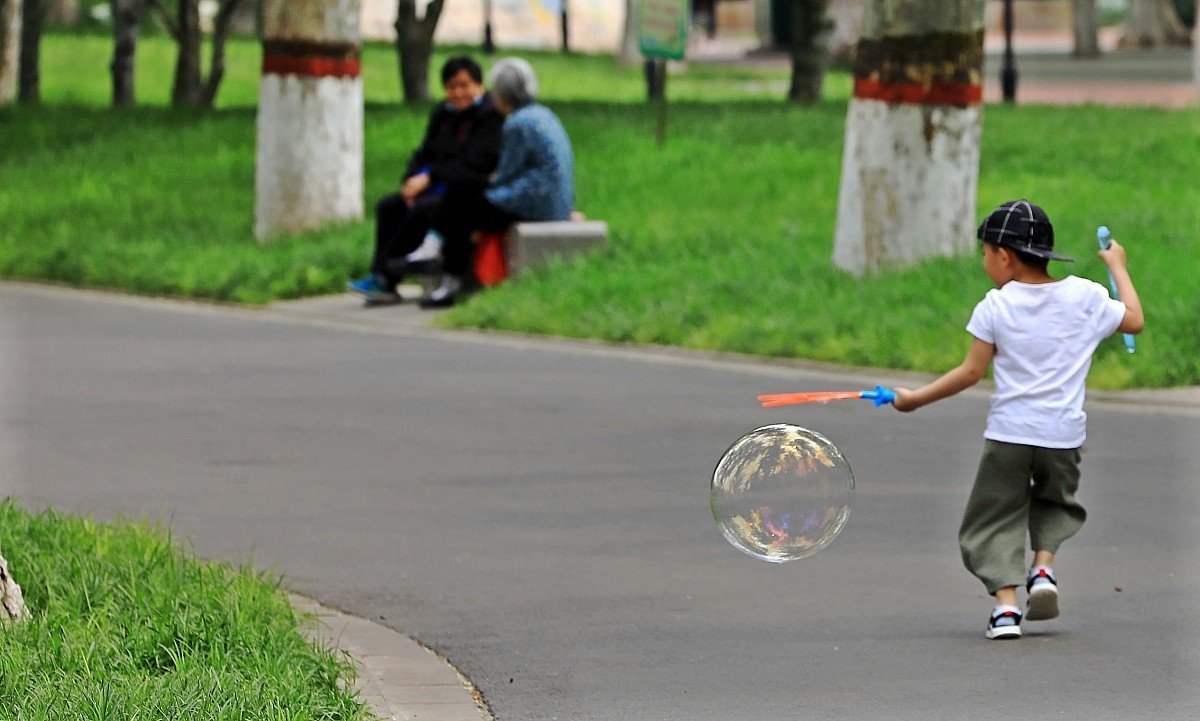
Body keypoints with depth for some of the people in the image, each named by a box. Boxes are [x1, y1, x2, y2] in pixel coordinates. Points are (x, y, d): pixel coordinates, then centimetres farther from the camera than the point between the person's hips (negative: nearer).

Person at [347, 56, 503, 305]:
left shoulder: (492, 115, -10)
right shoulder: (443, 114, 16)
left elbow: (475, 163, -18)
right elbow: (425, 153, 17)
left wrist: (430, 177, -19)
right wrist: (412, 180, -6)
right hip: (441, 189, 8)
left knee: (423, 209, -32)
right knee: (389, 207, -12)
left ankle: (384, 277, -25)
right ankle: (383, 285, -18)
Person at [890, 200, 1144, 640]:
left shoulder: (995, 307, -6)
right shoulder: (1086, 298, 1)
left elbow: (972, 372, -6)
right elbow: (1135, 321, 16)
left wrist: (915, 399, 4)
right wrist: (1118, 267, 28)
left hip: (1009, 432, -3)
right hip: (1063, 433, 3)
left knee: (995, 521, 6)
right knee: (1055, 503, 27)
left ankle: (1006, 601, -11)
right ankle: (1043, 568, 3)